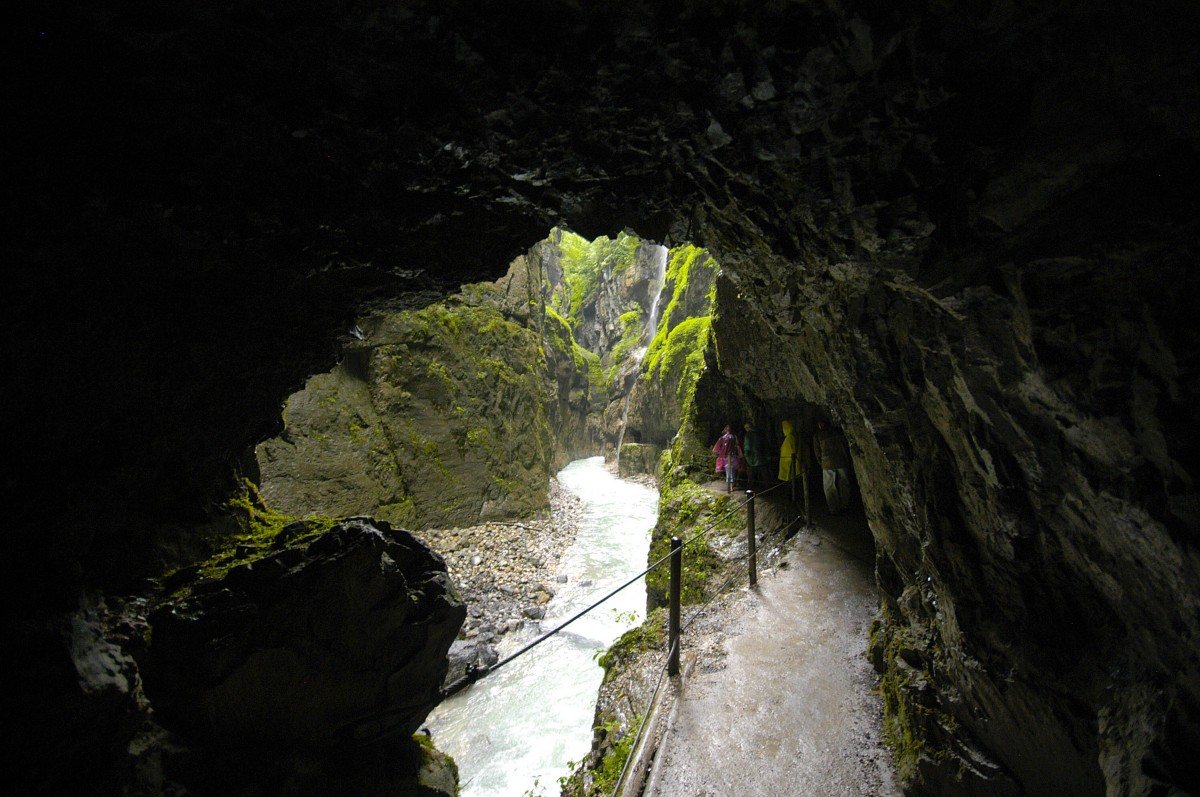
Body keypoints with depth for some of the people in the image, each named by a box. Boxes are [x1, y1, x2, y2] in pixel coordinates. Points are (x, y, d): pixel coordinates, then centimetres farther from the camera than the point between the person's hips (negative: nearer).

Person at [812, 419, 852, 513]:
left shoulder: (817, 436, 0)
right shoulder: (838, 431, 3)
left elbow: (817, 451, 5)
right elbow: (846, 446, 7)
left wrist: (820, 462, 20)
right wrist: (848, 459, 17)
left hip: (828, 464, -2)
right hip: (842, 462, 2)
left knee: (830, 487, 7)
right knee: (844, 484, 15)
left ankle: (833, 509, 9)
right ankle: (844, 506, 23)